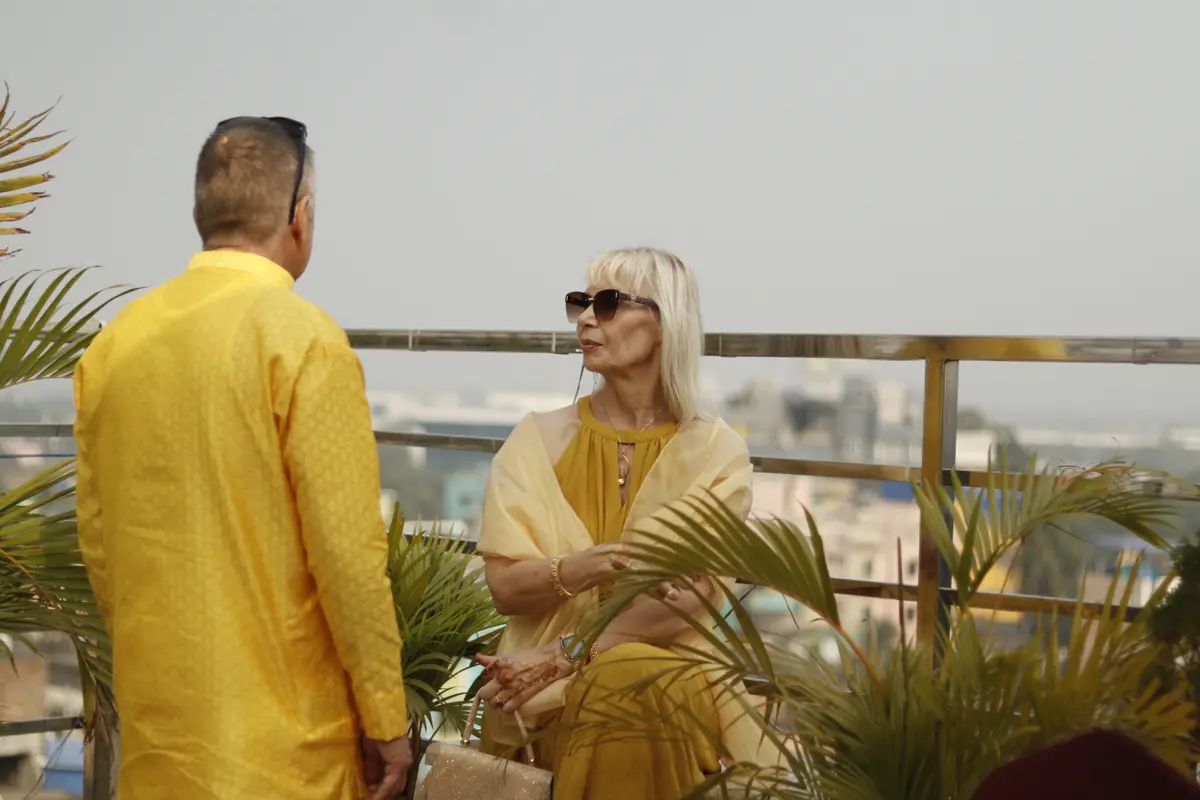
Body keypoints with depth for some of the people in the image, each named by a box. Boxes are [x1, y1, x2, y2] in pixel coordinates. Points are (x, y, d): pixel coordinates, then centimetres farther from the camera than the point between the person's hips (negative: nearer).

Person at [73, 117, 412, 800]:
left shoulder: (115, 342, 3)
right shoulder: (304, 341, -14)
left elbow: (97, 537, 9)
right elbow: (347, 550, -15)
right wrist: (386, 720, -5)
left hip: (154, 724, 5)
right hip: (282, 739, -5)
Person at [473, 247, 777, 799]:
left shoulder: (717, 452, -1)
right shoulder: (538, 440, 3)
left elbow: (687, 598, -10)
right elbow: (504, 587, -2)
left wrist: (563, 654, -19)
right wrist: (571, 572, -23)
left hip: (677, 668, 0)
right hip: (549, 688, 1)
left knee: (645, 687, -32)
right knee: (617, 690, -30)